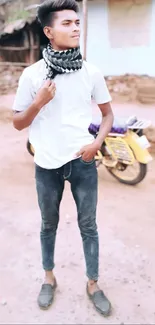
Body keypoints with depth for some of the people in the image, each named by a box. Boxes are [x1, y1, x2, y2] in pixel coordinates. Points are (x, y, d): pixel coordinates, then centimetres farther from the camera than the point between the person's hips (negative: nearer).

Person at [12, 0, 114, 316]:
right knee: (49, 225, 17)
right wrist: (39, 102, -17)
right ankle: (49, 278, 40)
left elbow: (108, 113, 9)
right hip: (47, 165, 0)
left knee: (88, 225, 11)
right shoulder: (32, 74, -5)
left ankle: (93, 284, 32)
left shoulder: (91, 72, -2)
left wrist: (97, 143, -7)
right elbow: (18, 123, 0)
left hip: (83, 162, 1)